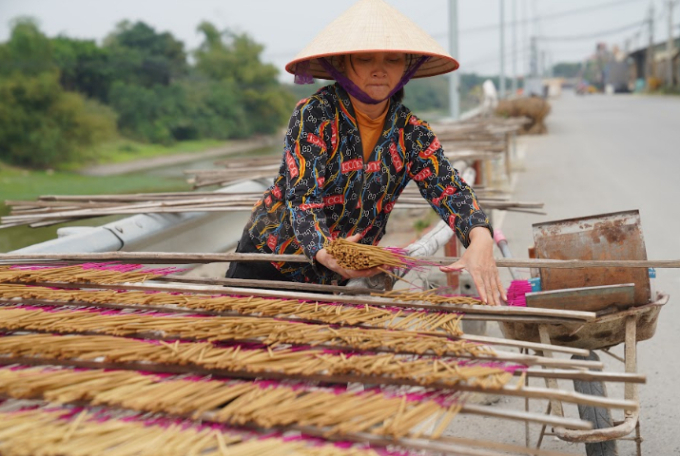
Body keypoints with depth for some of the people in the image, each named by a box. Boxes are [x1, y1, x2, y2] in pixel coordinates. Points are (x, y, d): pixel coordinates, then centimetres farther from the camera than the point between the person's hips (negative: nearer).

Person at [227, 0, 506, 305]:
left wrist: (480, 238, -40)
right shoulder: (314, 115, -20)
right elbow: (302, 198, -27)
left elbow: (449, 190, -18)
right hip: (270, 263, -3)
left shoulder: (412, 133, -8)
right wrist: (325, 252, -48)